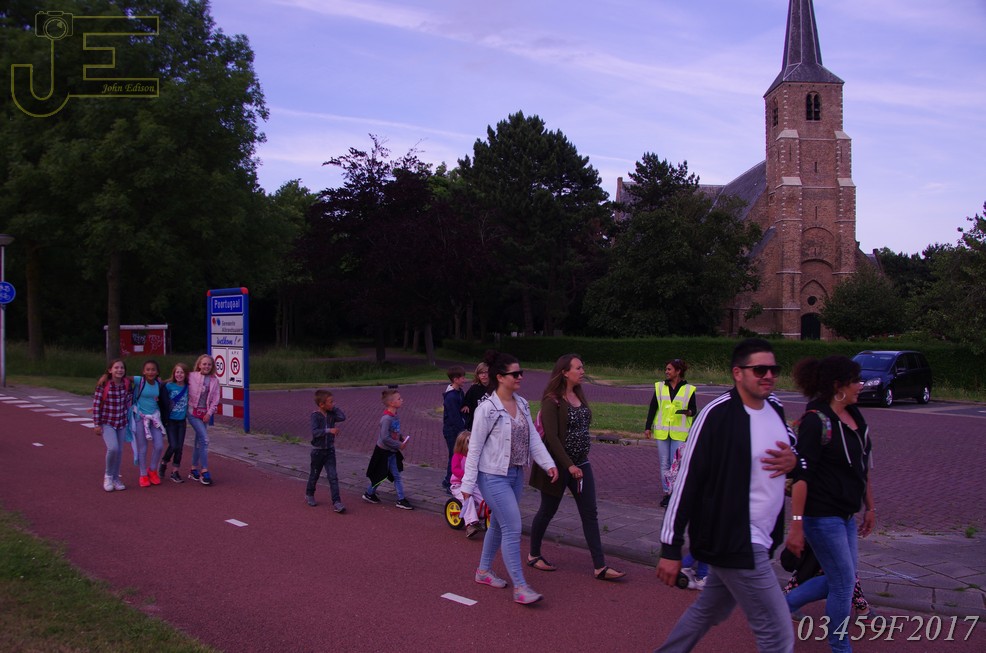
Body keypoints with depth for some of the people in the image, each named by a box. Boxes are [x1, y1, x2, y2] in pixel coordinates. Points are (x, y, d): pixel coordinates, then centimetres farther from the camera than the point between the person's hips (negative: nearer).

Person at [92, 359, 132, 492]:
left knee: (119, 451, 8)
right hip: (107, 422, -4)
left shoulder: (127, 384, -3)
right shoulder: (103, 385, -14)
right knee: (113, 448, -21)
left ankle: (115, 478, 25)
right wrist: (97, 424, -10)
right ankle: (108, 476, 2)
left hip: (122, 422, 4)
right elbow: (96, 404, -10)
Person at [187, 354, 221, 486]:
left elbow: (215, 399, 4)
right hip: (193, 411, -5)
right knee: (204, 439, -15)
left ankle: (194, 469, 25)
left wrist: (209, 413, -5)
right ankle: (204, 471, -13)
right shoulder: (191, 376, -6)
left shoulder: (214, 381, 4)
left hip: (205, 413, 5)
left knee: (199, 441, 12)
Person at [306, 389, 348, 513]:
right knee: (314, 474, 16)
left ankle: (336, 502, -6)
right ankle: (309, 495, 39)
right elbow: (315, 432, -29)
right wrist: (329, 430, -39)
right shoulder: (315, 416, -16)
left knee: (333, 476, -4)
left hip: (330, 450, 3)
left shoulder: (331, 414, -1)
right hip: (318, 450, -3)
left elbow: (342, 417, -17)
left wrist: (334, 408, -11)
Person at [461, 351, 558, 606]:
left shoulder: (522, 404, 6)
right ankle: (520, 588, -4)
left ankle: (484, 571, 36)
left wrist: (548, 464, -3)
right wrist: (468, 483, -11)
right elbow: (475, 447, -13)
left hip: (516, 474, 8)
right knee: (513, 528, -10)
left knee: (499, 525, 18)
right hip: (494, 477, -8)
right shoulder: (487, 408, -16)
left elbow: (533, 438, 8)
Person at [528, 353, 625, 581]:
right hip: (558, 465, -7)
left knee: (590, 513, 2)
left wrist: (583, 455, 10)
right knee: (547, 511, 8)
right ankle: (533, 555, 28)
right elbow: (552, 436, -20)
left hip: (580, 464, 7)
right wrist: (569, 465, -22)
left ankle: (600, 567, 3)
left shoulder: (579, 396, 9)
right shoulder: (552, 400, -15)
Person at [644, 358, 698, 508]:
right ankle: (667, 493, 14)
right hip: (661, 431, 3)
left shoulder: (688, 389, 0)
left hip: (679, 433, -3)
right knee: (664, 463, 6)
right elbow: (652, 407, 9)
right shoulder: (660, 386, 6)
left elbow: (694, 409, 6)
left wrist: (689, 412, -18)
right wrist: (648, 427, 4)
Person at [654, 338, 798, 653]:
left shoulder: (774, 406, 4)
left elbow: (791, 444, 21)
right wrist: (670, 549, -15)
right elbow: (686, 481, -17)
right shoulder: (717, 415, -19)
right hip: (731, 541, -8)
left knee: (709, 612, 22)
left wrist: (793, 460, -5)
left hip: (758, 539, 8)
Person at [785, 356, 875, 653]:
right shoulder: (815, 420, -18)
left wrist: (870, 506, 20)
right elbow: (801, 475, -21)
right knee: (844, 582, 1)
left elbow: (863, 466, 17)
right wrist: (796, 524, -23)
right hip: (822, 515, -9)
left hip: (845, 515, 9)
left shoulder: (853, 415, 7)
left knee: (838, 580, 16)